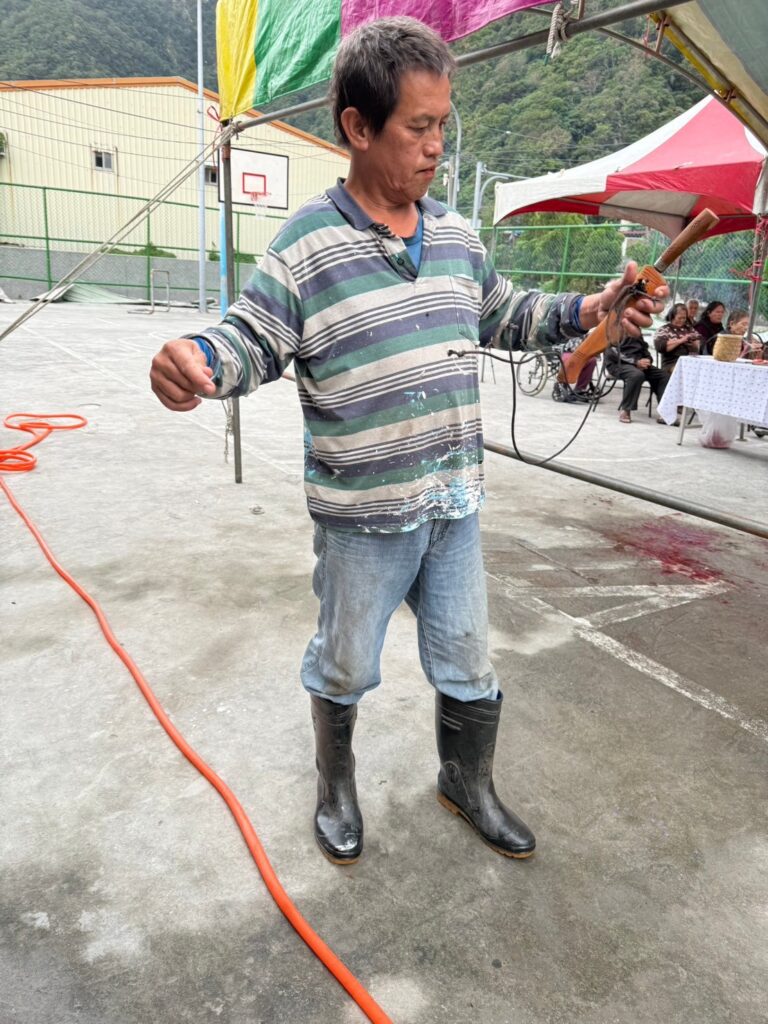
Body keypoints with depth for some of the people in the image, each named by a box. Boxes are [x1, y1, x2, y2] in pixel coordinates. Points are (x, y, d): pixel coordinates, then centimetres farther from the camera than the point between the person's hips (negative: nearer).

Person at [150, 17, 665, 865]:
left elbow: (500, 313, 18)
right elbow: (253, 338, -10)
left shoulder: (455, 234, 6)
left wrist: (585, 312, 8)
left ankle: (467, 783, 45)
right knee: (344, 667, 17)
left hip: (455, 505, 5)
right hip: (361, 516, -4)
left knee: (467, 666, 18)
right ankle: (335, 782, 46)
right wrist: (201, 360, -33)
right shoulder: (306, 244, -11)